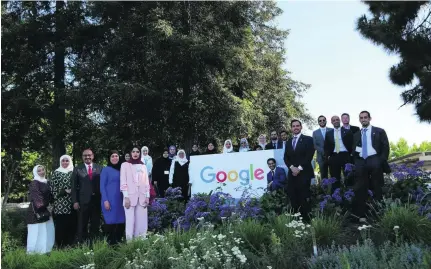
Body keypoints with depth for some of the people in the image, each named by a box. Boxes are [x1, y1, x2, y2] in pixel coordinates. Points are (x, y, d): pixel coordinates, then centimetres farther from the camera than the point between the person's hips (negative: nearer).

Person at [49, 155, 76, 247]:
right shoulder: (56, 173, 7)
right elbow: (52, 187, 0)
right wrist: (64, 192, -9)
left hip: (71, 204, 2)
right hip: (60, 204, -2)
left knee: (72, 225, 1)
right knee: (60, 225, -3)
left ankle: (70, 245, 10)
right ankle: (60, 246, 7)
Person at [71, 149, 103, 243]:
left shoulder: (99, 168, 7)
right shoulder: (77, 169, 6)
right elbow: (74, 186, 3)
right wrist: (75, 201, -5)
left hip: (97, 200, 1)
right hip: (83, 201, -1)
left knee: (95, 225, 6)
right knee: (82, 225, 5)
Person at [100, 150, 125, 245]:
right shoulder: (106, 170, -1)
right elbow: (102, 186, -5)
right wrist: (105, 200, -14)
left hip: (120, 201, 5)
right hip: (109, 200, -5)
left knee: (121, 222, 4)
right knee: (110, 223, -2)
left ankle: (118, 243, 15)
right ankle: (110, 244, 7)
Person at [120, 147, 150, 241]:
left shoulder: (143, 166, 16)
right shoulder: (125, 165, 5)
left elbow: (147, 182, 14)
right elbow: (123, 182, -1)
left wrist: (147, 196, 6)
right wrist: (126, 197, -10)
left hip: (142, 198, 3)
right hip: (130, 197, -3)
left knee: (142, 222, 1)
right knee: (130, 221, -8)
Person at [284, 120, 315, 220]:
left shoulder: (308, 139, 4)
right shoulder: (288, 142, 19)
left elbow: (309, 155, -6)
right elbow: (286, 157, 12)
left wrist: (299, 168, -12)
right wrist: (292, 167, -7)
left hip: (304, 173, -4)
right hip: (292, 173, 4)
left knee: (304, 198, -8)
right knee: (293, 198, -3)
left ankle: (306, 219, -2)